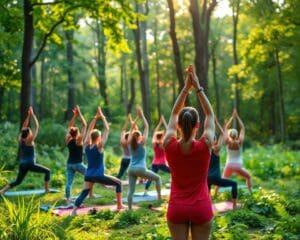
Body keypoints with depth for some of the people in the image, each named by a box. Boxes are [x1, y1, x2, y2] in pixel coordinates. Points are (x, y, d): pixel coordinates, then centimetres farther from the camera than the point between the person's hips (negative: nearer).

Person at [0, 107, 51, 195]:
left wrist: (28, 115, 15)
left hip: (22, 165, 7)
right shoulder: (29, 140, -12)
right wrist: (32, 114, -3)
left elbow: (24, 127, 15)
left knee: (17, 181, 17)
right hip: (30, 164, -7)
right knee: (47, 171, 7)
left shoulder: (20, 140, 5)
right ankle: (46, 189, 4)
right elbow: (36, 126, -10)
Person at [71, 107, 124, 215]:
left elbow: (89, 130, 9)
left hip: (88, 176, 5)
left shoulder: (86, 146, 1)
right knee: (118, 183, 12)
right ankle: (119, 205, 13)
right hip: (99, 176, -5)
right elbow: (107, 130, -11)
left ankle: (73, 211, -13)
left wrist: (96, 117, 9)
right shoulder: (99, 147, -13)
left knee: (83, 194, 5)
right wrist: (102, 117, -4)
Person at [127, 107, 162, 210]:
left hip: (131, 169, 4)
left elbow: (132, 128, 16)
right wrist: (142, 115, 4)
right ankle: (159, 195, 10)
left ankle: (129, 209, -3)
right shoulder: (142, 143, -4)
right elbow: (146, 127, 0)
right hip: (140, 169, -4)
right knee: (157, 178, 16)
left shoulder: (130, 143, 6)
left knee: (131, 190, 3)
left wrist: (137, 117, 18)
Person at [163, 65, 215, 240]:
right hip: (201, 208, -1)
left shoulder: (169, 145, -9)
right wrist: (198, 88, 2)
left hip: (177, 208, 1)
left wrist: (186, 88, 4)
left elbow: (174, 114, 5)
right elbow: (210, 115, 2)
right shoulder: (205, 146, -12)